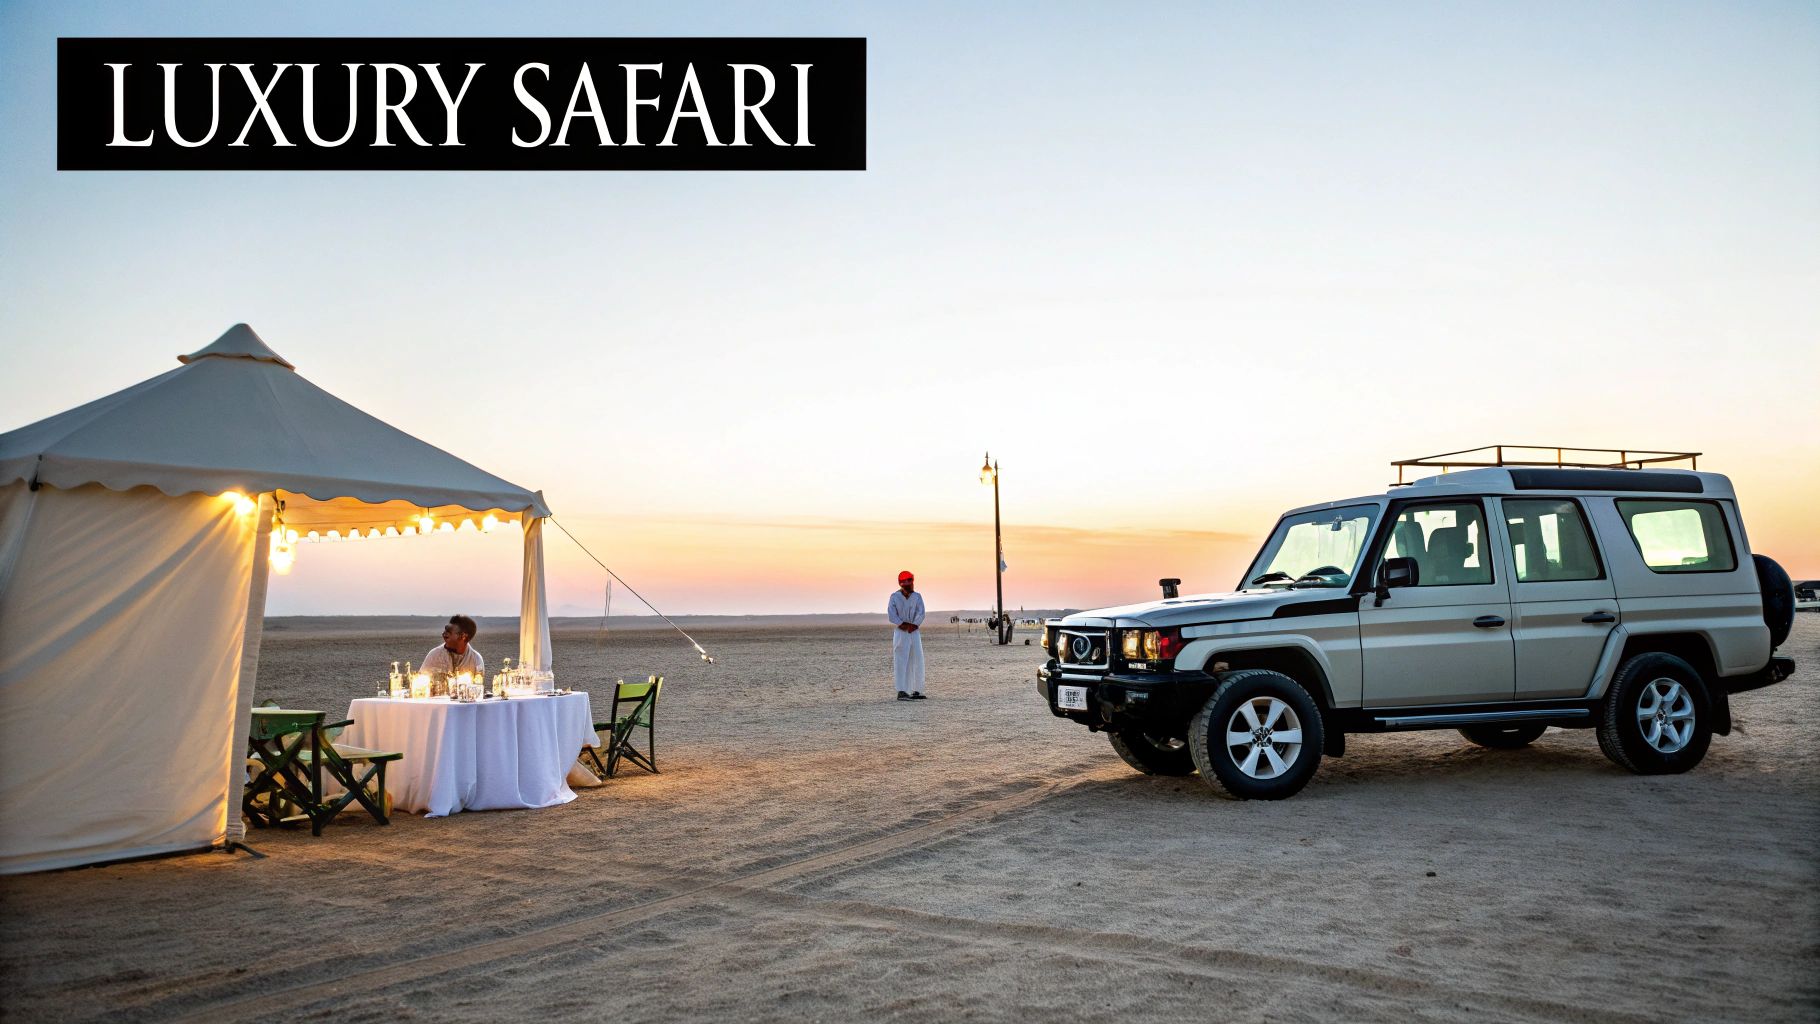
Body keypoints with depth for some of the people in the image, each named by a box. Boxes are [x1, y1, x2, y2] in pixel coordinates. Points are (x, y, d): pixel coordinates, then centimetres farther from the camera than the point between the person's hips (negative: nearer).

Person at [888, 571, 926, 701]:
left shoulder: (917, 596, 6)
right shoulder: (895, 596, -1)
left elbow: (921, 613, -4)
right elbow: (892, 614, -10)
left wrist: (914, 625, -19)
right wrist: (903, 625, -18)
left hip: (915, 632, 4)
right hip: (901, 632, -4)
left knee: (917, 662, 6)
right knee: (901, 662, -8)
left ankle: (915, 691, 14)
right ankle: (901, 692, -11)